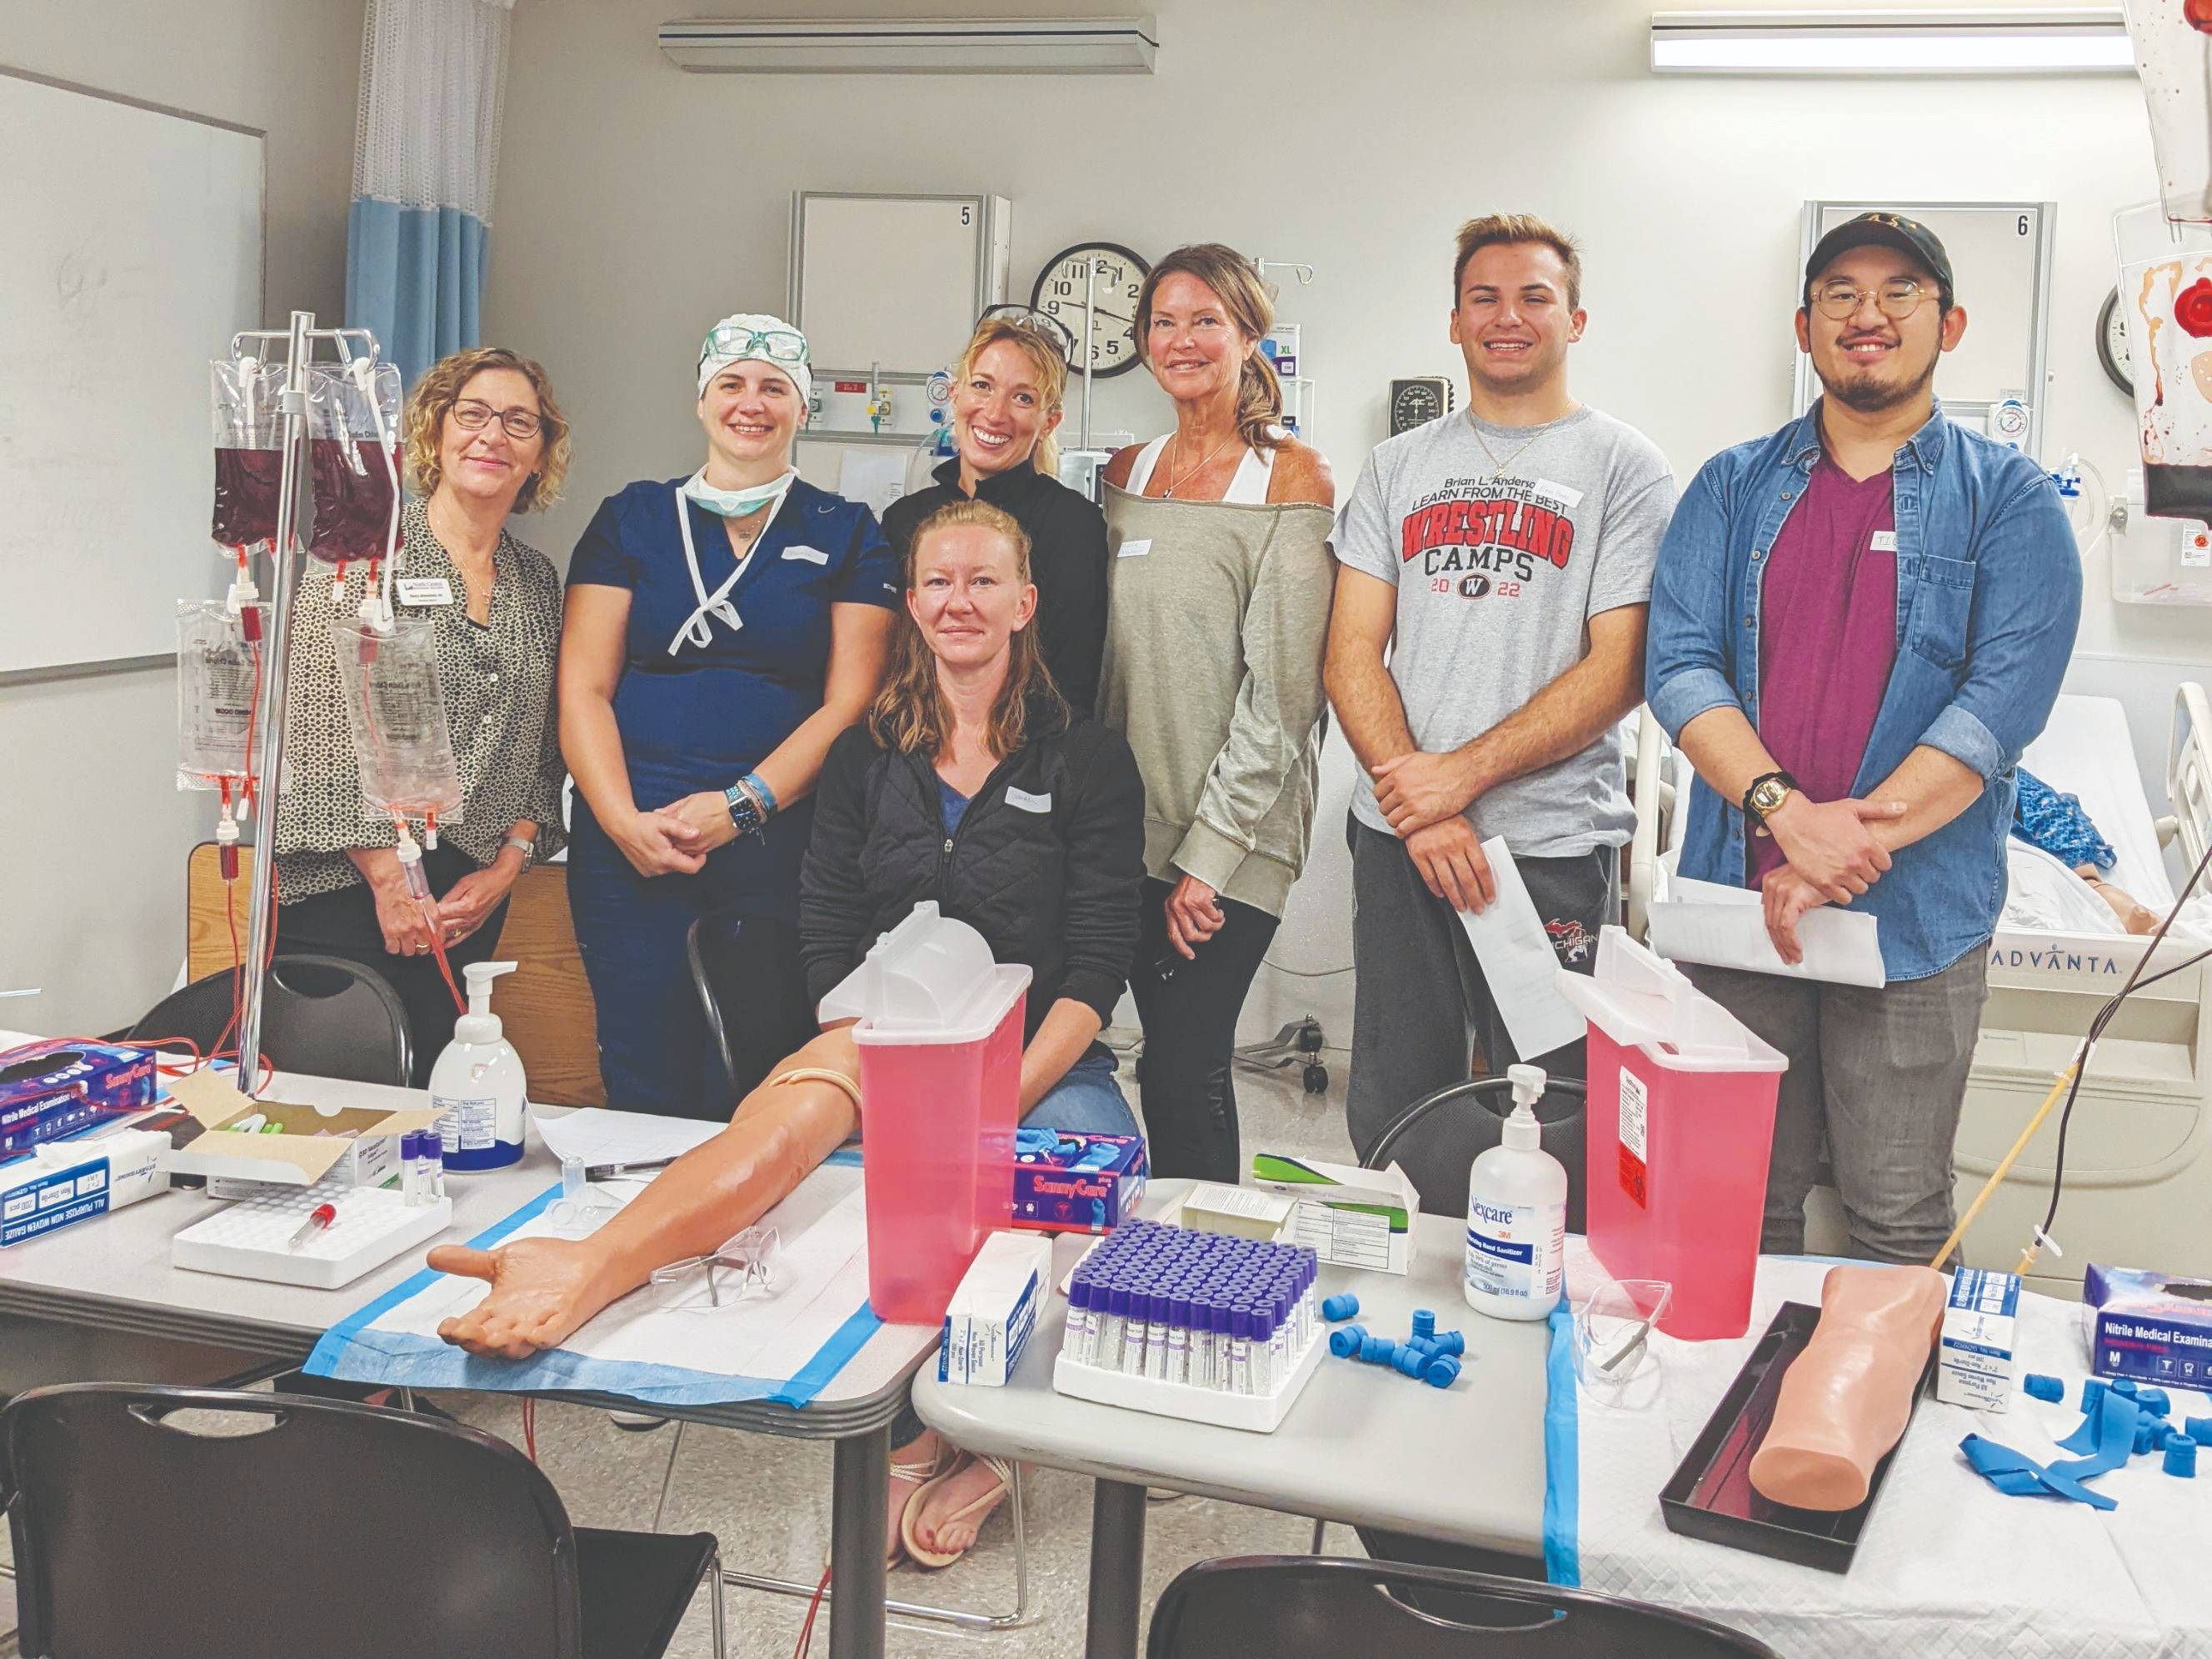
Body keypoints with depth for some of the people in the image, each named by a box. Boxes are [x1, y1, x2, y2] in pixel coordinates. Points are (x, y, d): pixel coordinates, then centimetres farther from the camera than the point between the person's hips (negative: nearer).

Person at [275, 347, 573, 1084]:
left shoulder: (537, 579, 13)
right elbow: (321, 726, -10)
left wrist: (507, 865, 1)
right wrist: (389, 877, -13)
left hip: (471, 896, 5)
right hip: (347, 886, -4)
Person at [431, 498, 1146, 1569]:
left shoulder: (1088, 760, 6)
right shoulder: (865, 757, 14)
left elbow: (1097, 964, -2)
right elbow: (828, 940, 7)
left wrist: (997, 1100, -15)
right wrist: (866, 1054, -12)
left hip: (1038, 1063, 0)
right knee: (809, 1096, -36)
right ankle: (588, 1270, -61)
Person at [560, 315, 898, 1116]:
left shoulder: (846, 533, 8)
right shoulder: (632, 518, 11)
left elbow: (850, 701, 0)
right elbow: (583, 688, 5)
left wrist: (738, 807, -11)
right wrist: (625, 822, -10)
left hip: (779, 846, -1)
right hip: (629, 846, 1)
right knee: (643, 1086, 3)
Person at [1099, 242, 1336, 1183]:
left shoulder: (1294, 479, -5)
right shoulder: (1126, 476, 12)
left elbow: (1282, 688, -10)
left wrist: (1212, 853, -12)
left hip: (1233, 840, -5)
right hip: (1130, 825, 5)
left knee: (1181, 1072, -5)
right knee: (1172, 1064, 8)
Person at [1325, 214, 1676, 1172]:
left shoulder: (1624, 467, 2)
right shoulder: (1398, 469, 12)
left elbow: (1618, 670, -6)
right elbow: (1352, 655, 5)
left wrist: (1464, 774, -13)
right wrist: (1419, 806, -9)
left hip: (1551, 848, -3)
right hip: (1397, 840, 3)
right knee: (1389, 1119, 11)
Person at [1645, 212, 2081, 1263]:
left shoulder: (2009, 498, 4)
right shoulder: (1734, 488, 9)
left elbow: (2008, 694, -8)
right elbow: (1679, 663, -3)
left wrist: (1860, 835, -18)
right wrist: (1785, 809, -18)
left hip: (1917, 912, -1)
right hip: (1737, 902, 2)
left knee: (1899, 1229, 6)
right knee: (1746, 1211, 10)